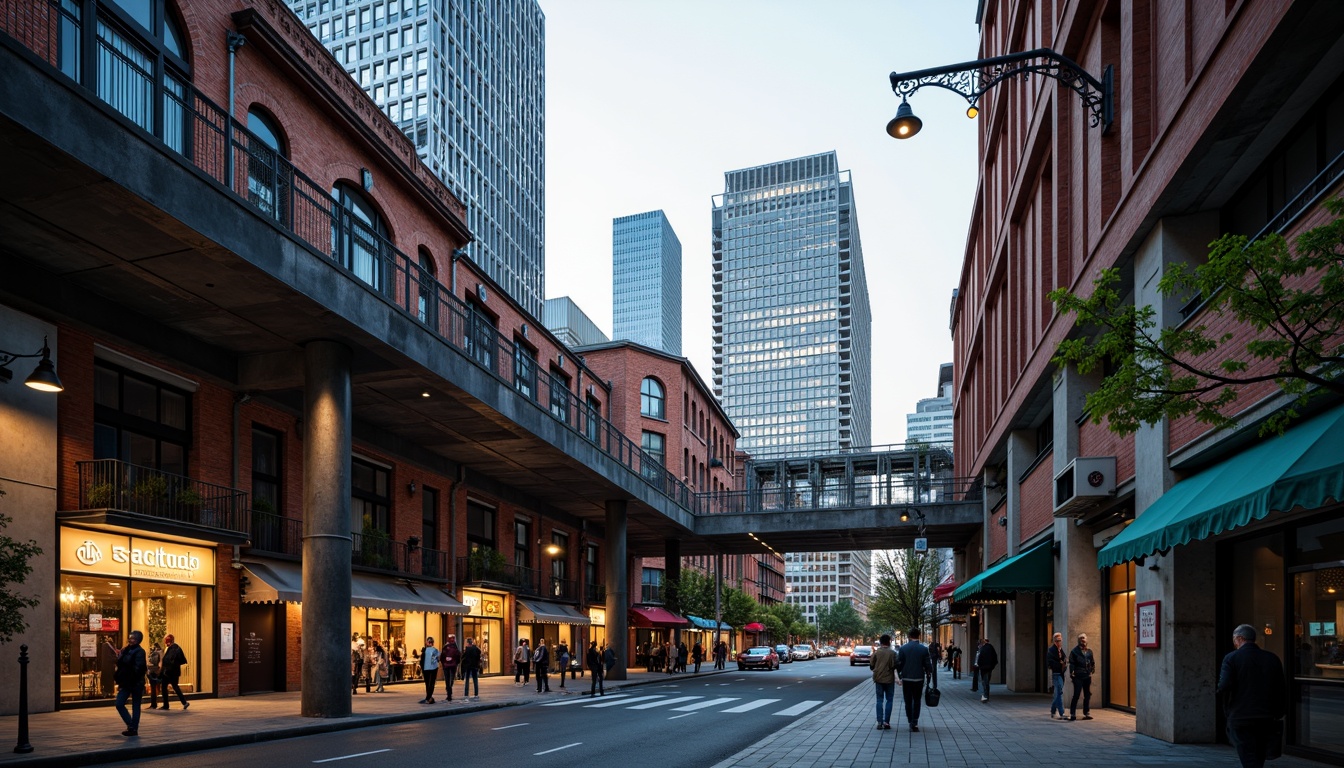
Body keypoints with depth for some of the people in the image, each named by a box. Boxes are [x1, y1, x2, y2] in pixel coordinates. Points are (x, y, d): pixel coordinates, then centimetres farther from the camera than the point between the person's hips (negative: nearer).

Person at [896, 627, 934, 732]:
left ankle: (910, 721, 13)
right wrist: (928, 674, 15)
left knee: (908, 701, 12)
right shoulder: (924, 649, -6)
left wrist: (899, 676, 10)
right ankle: (915, 723, 0)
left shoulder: (903, 648, -6)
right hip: (919, 679, 0)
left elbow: (898, 664, -3)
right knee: (917, 701, 9)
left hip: (906, 679, 0)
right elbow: (928, 664, -3)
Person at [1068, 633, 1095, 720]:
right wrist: (1071, 673, -15)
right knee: (1076, 695, -5)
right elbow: (1071, 663, -7)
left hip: (1087, 676, 6)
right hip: (1078, 676, -5)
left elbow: (1092, 662, 17)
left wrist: (1093, 669, 3)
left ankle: (1087, 713, 19)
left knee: (1088, 695, 9)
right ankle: (1072, 714, 1)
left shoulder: (1089, 651, 12)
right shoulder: (1075, 651, -3)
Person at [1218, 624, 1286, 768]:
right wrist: (1276, 714, 14)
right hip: (1266, 718, 5)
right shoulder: (1273, 659, 5)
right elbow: (1281, 689, 6)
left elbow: (1224, 687, -17)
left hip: (1240, 718, -5)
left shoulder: (1231, 658, -8)